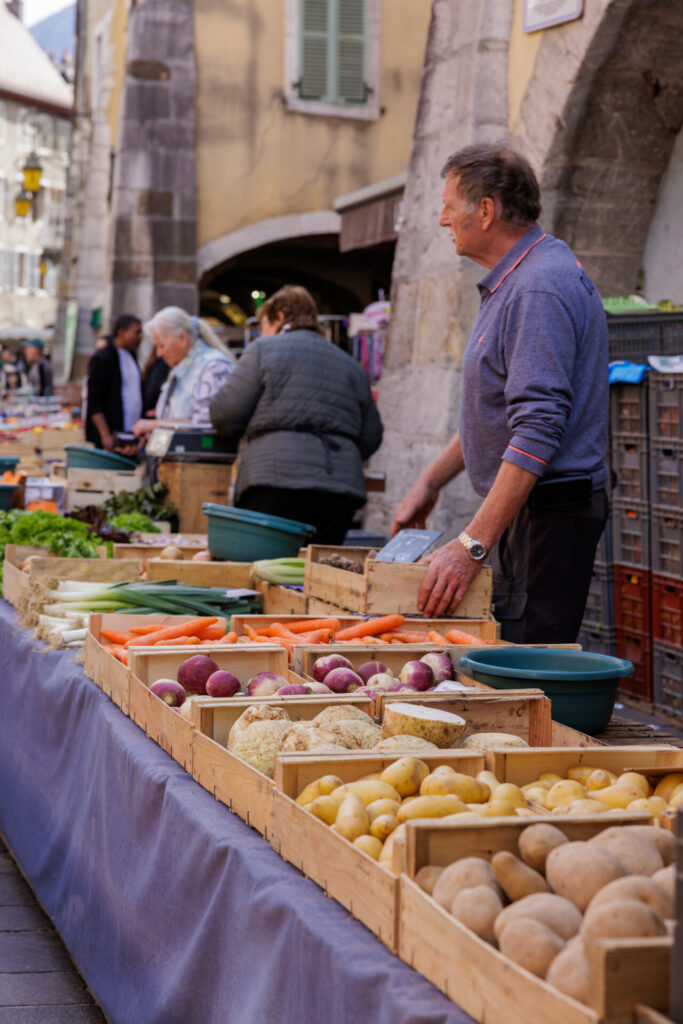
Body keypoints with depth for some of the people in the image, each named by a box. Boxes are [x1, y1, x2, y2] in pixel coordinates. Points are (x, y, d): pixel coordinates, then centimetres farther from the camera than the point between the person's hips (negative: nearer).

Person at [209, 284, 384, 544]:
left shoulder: (264, 349, 6)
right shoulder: (351, 366, 21)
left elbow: (225, 415, 2)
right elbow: (371, 438, 19)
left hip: (278, 486, -5)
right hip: (342, 493, 5)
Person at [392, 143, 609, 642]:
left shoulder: (540, 289, -19)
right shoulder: (515, 282, 17)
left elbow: (539, 432, -27)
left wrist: (472, 545, -28)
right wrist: (430, 482, 24)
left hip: (549, 514, -11)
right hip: (522, 508, 11)